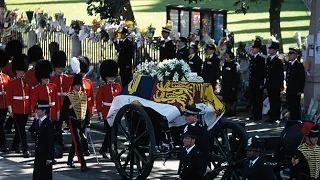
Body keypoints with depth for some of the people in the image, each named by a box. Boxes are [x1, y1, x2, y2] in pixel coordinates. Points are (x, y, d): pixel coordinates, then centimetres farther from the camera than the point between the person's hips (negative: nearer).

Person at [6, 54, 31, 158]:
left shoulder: (27, 82, 7)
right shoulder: (12, 82, -4)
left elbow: (30, 95, 10)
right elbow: (9, 96, -4)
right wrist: (10, 109, -8)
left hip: (26, 109, 5)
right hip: (17, 109, -5)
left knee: (20, 129, 15)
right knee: (21, 130, -7)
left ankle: (15, 146, 32)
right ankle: (25, 150, -10)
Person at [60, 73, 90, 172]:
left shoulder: (84, 95, 7)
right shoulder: (68, 96, -7)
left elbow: (87, 109, 13)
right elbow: (64, 110, -6)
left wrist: (87, 122, 11)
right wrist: (64, 122, -10)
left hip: (82, 122, 6)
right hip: (73, 122, -6)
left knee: (75, 143, 17)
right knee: (78, 144, -10)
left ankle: (70, 160, 33)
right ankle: (83, 165, -14)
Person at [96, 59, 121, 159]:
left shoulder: (118, 86, 8)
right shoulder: (102, 88, -3)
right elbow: (98, 102, -3)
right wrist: (100, 113, -7)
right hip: (107, 114, -4)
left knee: (110, 133, 12)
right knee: (109, 133, -5)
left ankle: (103, 150, 26)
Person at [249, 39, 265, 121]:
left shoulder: (261, 59, -9)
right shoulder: (252, 58, 13)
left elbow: (262, 72, -12)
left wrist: (261, 84, -15)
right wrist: (250, 81, 13)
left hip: (258, 83, -8)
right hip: (252, 82, 8)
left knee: (258, 99, -3)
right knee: (253, 99, 11)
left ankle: (258, 115, 0)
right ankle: (254, 114, 17)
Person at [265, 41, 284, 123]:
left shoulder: (278, 61, -9)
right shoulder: (268, 59, 13)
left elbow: (281, 75, -9)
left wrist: (281, 86, -11)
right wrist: (266, 83, 12)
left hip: (275, 85, -7)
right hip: (269, 84, 7)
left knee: (275, 101, -4)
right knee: (271, 101, 10)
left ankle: (275, 118, -1)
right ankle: (272, 117, 14)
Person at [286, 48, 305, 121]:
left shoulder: (299, 65, -8)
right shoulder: (289, 65, 14)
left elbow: (302, 78, -10)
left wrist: (300, 90, -13)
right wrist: (287, 88, 12)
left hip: (296, 91, -7)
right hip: (289, 90, 7)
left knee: (296, 107, -4)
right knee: (291, 107, 8)